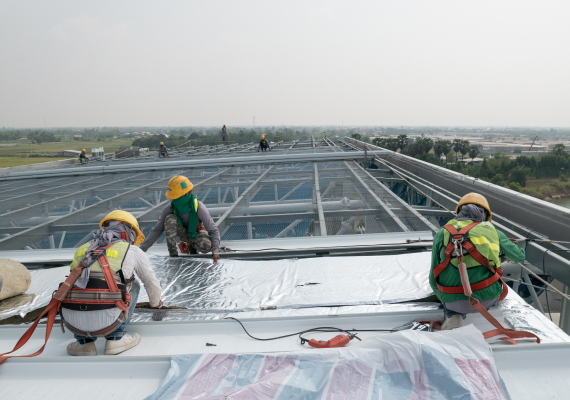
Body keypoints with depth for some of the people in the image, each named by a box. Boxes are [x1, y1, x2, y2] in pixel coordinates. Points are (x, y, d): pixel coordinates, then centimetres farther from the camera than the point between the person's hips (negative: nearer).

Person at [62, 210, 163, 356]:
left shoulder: (83, 249, 24)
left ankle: (84, 342, 21)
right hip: (105, 321, -3)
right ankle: (115, 338, 17)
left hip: (72, 322, 4)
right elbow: (153, 285, 26)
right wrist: (156, 303, 50)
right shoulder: (134, 251, 13)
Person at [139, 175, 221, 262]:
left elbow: (213, 230, -29)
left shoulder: (199, 207, -30)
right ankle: (173, 253, -19)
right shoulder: (169, 208, -24)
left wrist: (215, 251, -43)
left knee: (206, 247, -37)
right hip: (183, 232, 2)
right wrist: (142, 249, -24)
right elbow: (157, 230, -17)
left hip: (197, 232, -1)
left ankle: (192, 245, 1)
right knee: (170, 218, -31)